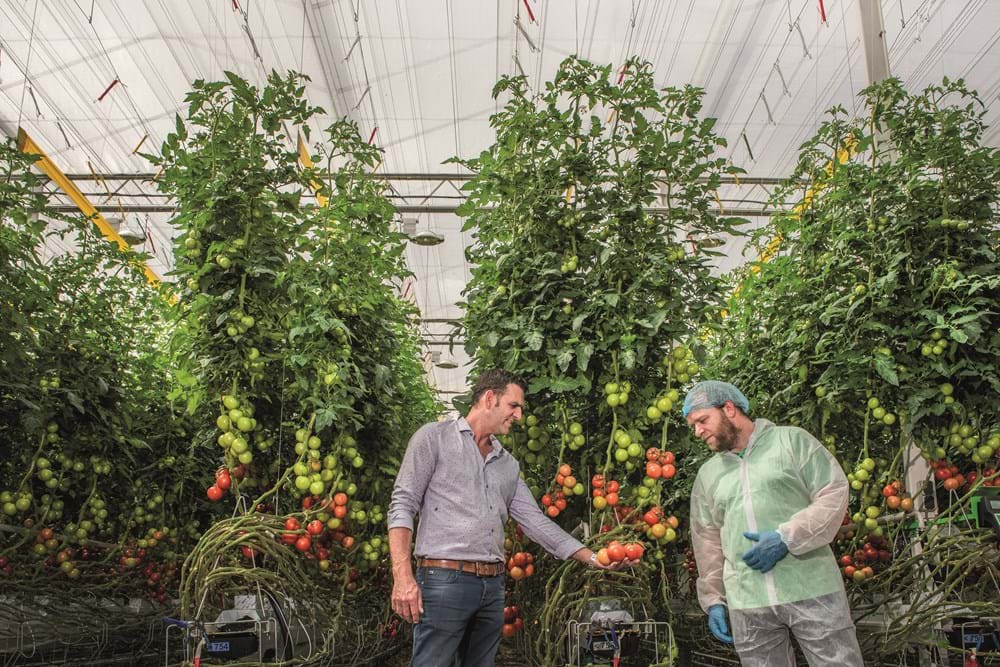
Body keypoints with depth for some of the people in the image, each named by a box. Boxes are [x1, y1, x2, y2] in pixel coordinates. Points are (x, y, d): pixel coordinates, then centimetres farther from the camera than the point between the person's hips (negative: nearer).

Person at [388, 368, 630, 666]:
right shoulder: (434, 437, 0)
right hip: (444, 580, -6)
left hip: (493, 586, 6)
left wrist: (593, 558, 7)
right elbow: (402, 505, -6)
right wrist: (402, 576, -17)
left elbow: (534, 520, 16)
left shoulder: (508, 464, 18)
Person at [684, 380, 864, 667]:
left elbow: (834, 494, -4)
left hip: (812, 591, -3)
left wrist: (786, 538, -14)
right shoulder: (707, 474, 15)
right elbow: (708, 543, 17)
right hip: (747, 604, 3)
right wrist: (713, 599, 11)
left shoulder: (791, 440, 3)